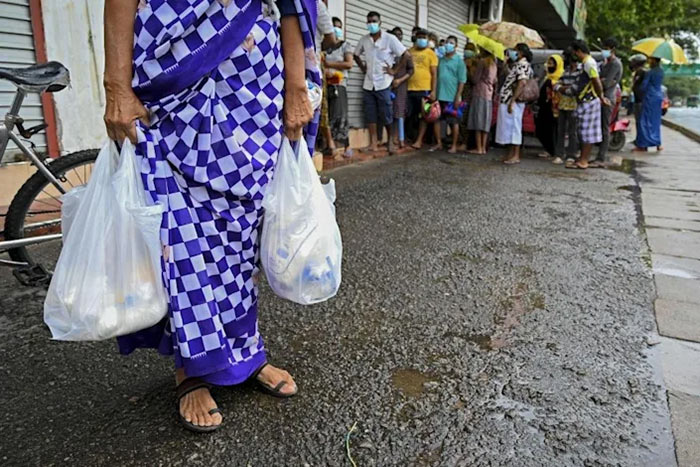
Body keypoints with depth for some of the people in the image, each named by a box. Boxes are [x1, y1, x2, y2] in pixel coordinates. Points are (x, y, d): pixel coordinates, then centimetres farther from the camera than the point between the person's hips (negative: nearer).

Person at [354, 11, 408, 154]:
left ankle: (390, 139, 19)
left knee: (386, 114, 1)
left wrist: (394, 70, -6)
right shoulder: (364, 40, 5)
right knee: (370, 114, 3)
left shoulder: (390, 39, -5)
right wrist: (363, 68, 8)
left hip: (384, 83, -4)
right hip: (368, 83, 4)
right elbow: (356, 55, 21)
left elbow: (405, 55, -4)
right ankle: (373, 142, 8)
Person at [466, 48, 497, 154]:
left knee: (477, 121, -6)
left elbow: (476, 79, -9)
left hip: (479, 93, -7)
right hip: (489, 95, 7)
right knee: (485, 122, 7)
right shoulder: (494, 64, 14)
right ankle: (483, 148, 7)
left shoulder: (482, 61, -7)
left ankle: (479, 148, -9)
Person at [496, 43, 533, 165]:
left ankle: (515, 156, -3)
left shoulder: (523, 65, -11)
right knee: (509, 127, 11)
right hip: (507, 100, 10)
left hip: (513, 102, -10)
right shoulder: (517, 65, 20)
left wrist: (512, 101, -25)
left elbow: (522, 83, -22)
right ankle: (511, 154, 16)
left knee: (513, 127, -7)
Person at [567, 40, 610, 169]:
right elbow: (596, 82, 17)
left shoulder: (588, 63, -15)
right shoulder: (587, 62, 17)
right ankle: (583, 158, 19)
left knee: (586, 131, -6)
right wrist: (601, 97, 14)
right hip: (587, 101, 10)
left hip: (588, 101, -10)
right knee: (585, 132, 13)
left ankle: (582, 161, -3)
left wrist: (601, 98, -13)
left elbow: (597, 82, -21)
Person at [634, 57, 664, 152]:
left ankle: (643, 144, -6)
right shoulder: (661, 71, 9)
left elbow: (644, 85, -8)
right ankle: (658, 144, 14)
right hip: (659, 97, 7)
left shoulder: (649, 72, -13)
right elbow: (660, 83, 15)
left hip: (650, 97, -7)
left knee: (646, 121, -4)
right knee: (656, 121, 13)